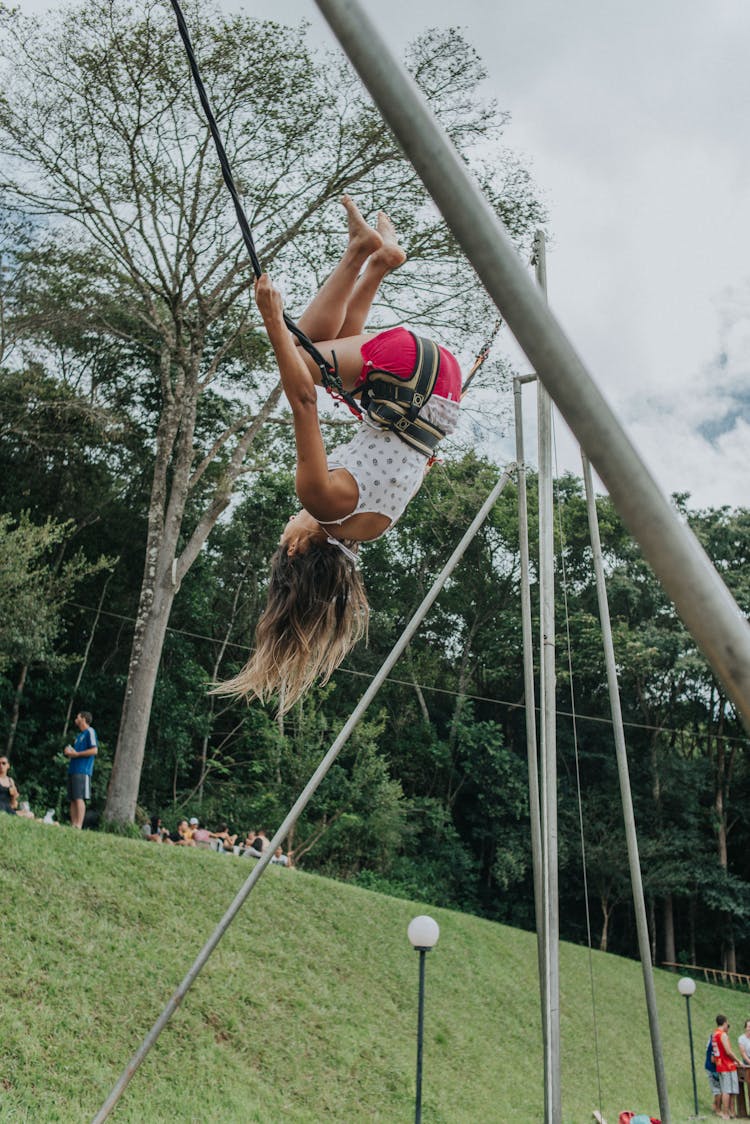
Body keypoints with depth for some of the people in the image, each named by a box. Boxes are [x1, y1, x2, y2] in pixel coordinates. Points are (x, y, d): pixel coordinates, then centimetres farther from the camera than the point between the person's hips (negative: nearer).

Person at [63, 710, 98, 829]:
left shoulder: (90, 731, -2)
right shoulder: (79, 735, 26)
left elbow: (94, 750, -13)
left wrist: (76, 753, -11)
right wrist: (69, 752, 9)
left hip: (82, 771, -9)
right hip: (73, 770, 9)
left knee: (79, 798, -15)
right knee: (72, 800, 5)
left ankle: (78, 826, -20)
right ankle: (72, 825, 6)